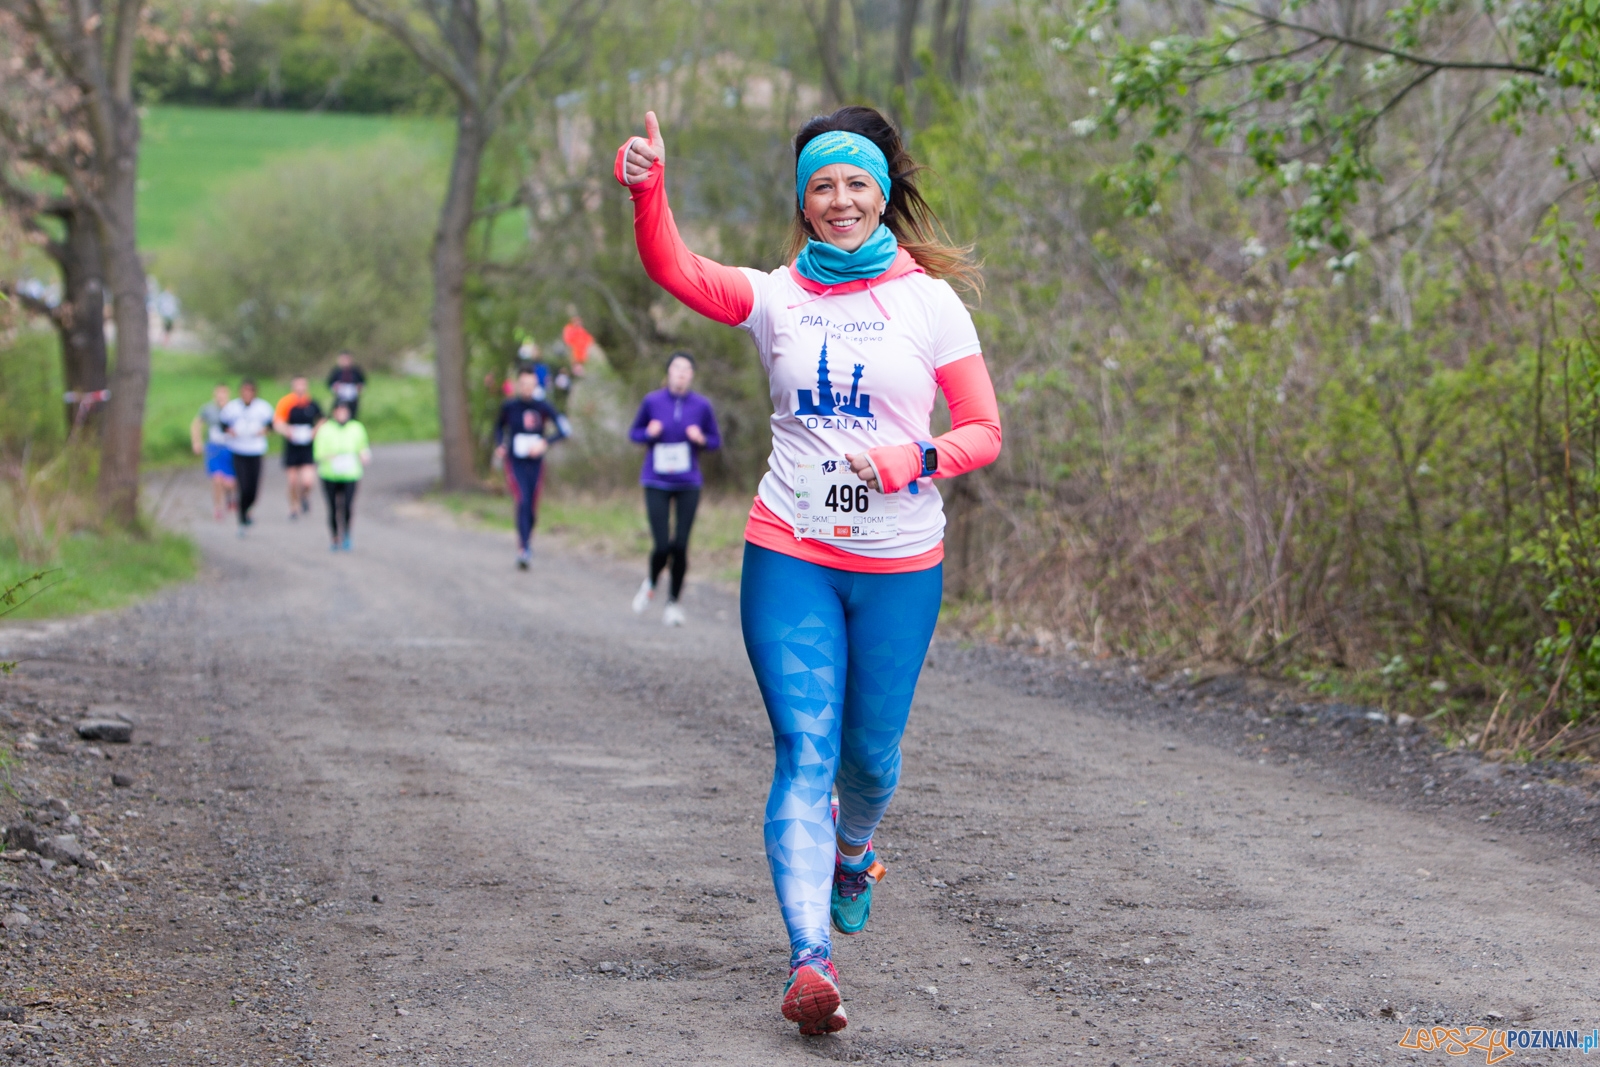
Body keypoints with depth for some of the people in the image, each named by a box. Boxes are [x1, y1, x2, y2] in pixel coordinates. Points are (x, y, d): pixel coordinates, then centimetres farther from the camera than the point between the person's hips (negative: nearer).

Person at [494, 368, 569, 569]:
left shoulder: (543, 407, -3)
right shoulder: (509, 407, -3)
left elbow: (562, 430, -5)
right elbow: (500, 427, 16)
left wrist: (544, 443, -19)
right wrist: (500, 446, -1)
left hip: (535, 462, 2)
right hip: (515, 463, -2)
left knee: (532, 508, 8)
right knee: (522, 502, -20)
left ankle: (526, 543, 33)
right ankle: (523, 548, -24)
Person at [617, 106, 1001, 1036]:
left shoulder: (929, 299, 3)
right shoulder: (777, 296, 4)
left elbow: (985, 432, 3)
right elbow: (677, 271, -15)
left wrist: (920, 459, -18)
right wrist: (648, 191, -33)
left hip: (900, 564, 0)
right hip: (790, 555, 0)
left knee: (871, 752, 10)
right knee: (805, 751, -11)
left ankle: (853, 855, 45)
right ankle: (812, 960, -18)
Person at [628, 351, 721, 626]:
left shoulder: (702, 405, -2)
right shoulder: (653, 402, -3)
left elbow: (716, 441, 8)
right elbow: (634, 433, 9)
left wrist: (701, 439, -13)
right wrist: (649, 433, -13)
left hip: (688, 484, 1)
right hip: (657, 483, -1)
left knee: (680, 546, -4)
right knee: (662, 546, -9)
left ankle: (673, 602, 13)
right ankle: (651, 583, 24)